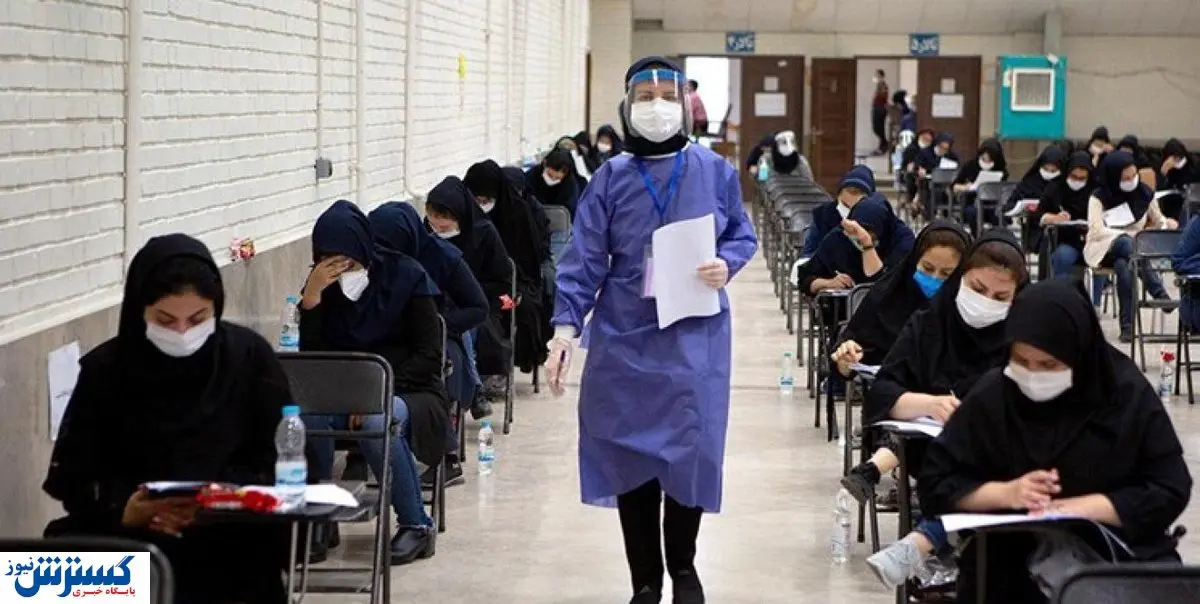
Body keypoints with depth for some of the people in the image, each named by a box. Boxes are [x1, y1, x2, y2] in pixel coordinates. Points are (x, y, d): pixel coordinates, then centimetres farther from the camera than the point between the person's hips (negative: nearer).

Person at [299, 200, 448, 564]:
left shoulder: (405, 276, -6)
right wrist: (312, 297, -16)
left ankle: (416, 525, -20)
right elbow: (312, 356, -5)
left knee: (378, 421, -37)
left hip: (407, 393, -3)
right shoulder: (323, 284, 4)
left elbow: (429, 355, -9)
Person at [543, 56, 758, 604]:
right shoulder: (612, 179, 0)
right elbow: (584, 260, -3)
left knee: (689, 450, 0)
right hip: (625, 340, 0)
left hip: (694, 339, 0)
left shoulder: (713, 171, 1)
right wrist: (565, 327, -13)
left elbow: (743, 235, 11)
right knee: (632, 455, 2)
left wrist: (726, 265, -12)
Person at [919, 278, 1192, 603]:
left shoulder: (1129, 394, -4)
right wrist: (1005, 493, -13)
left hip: (1120, 555, 0)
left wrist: (1080, 507, -16)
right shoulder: (992, 395, -1)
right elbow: (934, 483, 4)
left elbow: (1171, 490, -5)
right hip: (1011, 563, 0)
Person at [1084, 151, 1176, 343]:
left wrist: (1167, 225, -11)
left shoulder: (1144, 193, 3)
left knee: (1123, 265, -39)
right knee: (1126, 243, -41)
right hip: (1105, 249, -2)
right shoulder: (1099, 196, -6)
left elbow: (1158, 221, 16)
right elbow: (1096, 231, -15)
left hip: (1136, 249, 2)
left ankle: (1127, 325, -43)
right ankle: (1160, 294, -51)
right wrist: (1132, 235, -23)